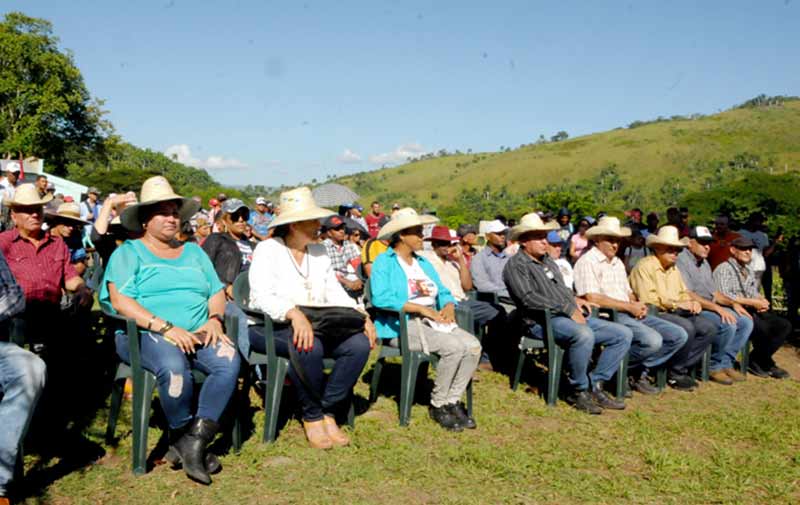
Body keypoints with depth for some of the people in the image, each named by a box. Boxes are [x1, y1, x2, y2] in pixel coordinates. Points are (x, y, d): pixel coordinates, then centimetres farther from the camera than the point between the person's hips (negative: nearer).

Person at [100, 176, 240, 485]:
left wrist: (214, 320, -5)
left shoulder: (194, 252, 24)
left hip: (198, 333, 4)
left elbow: (217, 292, 18)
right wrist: (166, 327, -19)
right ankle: (182, 435, -12)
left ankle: (193, 442, -25)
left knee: (229, 360, -27)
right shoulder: (129, 253, 8)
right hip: (145, 334, -4)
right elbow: (120, 301, -8)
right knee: (174, 366, -37)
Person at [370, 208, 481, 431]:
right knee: (454, 347, -28)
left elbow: (443, 292, 20)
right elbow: (380, 298, -17)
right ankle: (437, 405, -10)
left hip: (433, 321, 7)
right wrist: (422, 308, -19)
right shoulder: (384, 262, 0)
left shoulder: (423, 263, 23)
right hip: (403, 325, -7)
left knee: (473, 345, -18)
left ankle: (453, 401, -6)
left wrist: (448, 306, -6)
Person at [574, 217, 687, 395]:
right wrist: (629, 306, -13)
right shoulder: (587, 262, -6)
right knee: (653, 340, -30)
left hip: (632, 314, 9)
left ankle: (639, 370, 2)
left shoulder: (618, 262, 23)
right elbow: (592, 298, -17)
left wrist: (638, 305, 1)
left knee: (679, 335, -2)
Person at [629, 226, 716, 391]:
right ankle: (675, 373, -12)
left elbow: (683, 293, 22)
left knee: (709, 328, -10)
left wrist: (692, 302, -1)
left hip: (675, 314, 9)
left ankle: (681, 367, -3)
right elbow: (647, 300, -18)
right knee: (686, 328, -31)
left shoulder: (674, 269, 20)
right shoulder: (645, 266, -9)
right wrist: (676, 304, -18)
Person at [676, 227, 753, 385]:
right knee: (728, 324, -27)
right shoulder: (681, 261, -11)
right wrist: (717, 308, -24)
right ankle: (713, 366, -8)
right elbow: (687, 295, -21)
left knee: (746, 321, -3)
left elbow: (714, 292, 22)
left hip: (710, 308, 10)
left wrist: (733, 303, 4)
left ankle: (725, 363, 2)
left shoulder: (704, 263, 20)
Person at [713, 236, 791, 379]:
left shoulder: (749, 270, 21)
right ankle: (768, 364, -5)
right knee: (763, 327, -31)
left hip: (751, 311, 9)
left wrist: (762, 301, -2)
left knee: (784, 325, -8)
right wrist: (752, 302, -17)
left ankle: (756, 361, -4)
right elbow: (723, 296, -20)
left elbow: (755, 293, 23)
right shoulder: (723, 269, -8)